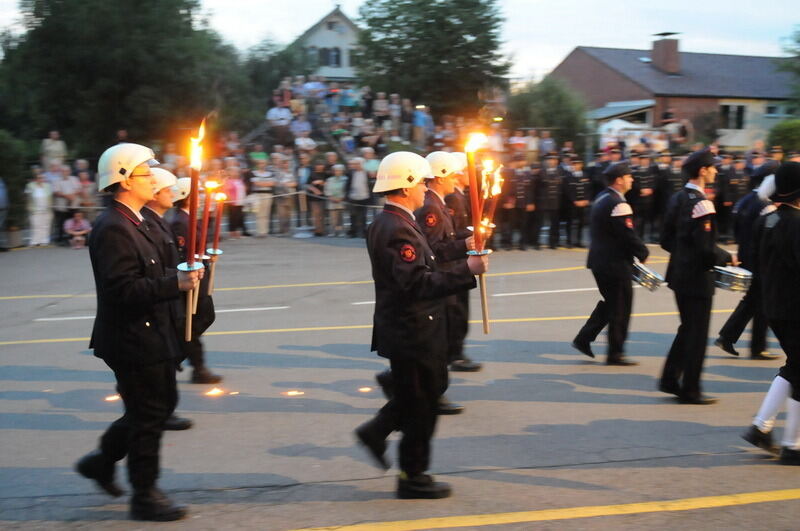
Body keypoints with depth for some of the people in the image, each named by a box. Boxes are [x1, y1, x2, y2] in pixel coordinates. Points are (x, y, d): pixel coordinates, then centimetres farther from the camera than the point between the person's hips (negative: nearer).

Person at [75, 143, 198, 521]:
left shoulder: (131, 223, 13)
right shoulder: (113, 229, -20)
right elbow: (123, 289, -28)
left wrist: (180, 275, 14)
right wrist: (175, 284, -30)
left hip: (148, 337, 10)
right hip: (132, 339, -10)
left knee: (161, 404, 19)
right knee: (148, 415, -1)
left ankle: (101, 461, 32)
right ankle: (145, 496, 13)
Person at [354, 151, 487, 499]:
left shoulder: (385, 223, 9)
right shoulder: (398, 230, -24)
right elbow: (418, 284, -31)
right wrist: (466, 272, -30)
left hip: (405, 329, 10)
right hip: (411, 332, -10)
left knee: (431, 388, 23)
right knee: (421, 406, 3)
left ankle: (376, 431, 27)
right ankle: (413, 478, 16)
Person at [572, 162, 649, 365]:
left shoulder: (601, 199, 12)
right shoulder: (618, 204, -20)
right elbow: (628, 234, -22)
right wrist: (643, 253, -6)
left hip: (599, 260, 10)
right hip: (615, 264, -10)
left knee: (609, 302, 21)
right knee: (620, 308, 0)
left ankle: (583, 339, 19)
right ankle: (615, 354, 7)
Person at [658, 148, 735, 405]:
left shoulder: (677, 199, 8)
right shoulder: (701, 203, -20)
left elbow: (666, 240, 12)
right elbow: (707, 249, -23)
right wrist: (728, 258, -7)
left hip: (679, 275, 9)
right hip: (697, 278, -9)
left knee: (687, 328, 20)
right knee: (697, 334, 2)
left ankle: (670, 380, 23)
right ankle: (690, 391, 10)